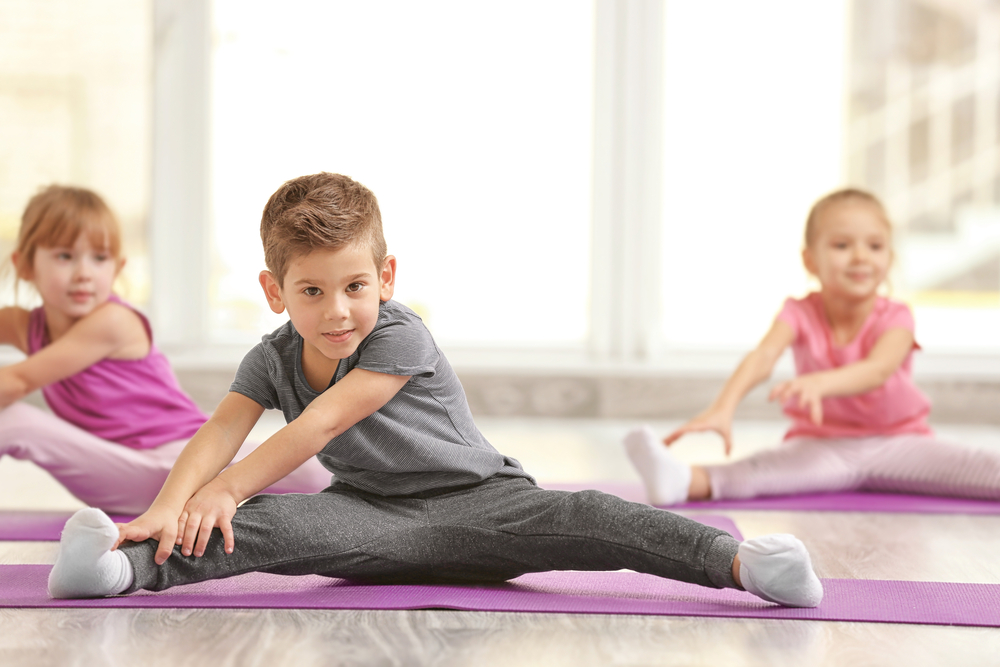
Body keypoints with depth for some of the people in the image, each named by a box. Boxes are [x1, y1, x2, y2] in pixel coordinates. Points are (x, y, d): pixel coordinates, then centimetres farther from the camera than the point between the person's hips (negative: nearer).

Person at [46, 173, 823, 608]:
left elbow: (322, 425, -21)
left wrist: (224, 489, -24)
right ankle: (127, 566, -41)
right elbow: (218, 434, -13)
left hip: (475, 502, -3)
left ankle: (735, 558, -43)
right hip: (373, 513, 4)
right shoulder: (272, 359, 1)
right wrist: (168, 509, -32)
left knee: (572, 518, -30)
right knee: (264, 525, -25)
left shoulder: (402, 338, -15)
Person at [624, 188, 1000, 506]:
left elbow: (877, 370, -31)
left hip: (895, 443, 2)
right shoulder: (801, 314, -7)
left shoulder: (895, 319, -10)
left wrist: (820, 383, -52)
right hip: (822, 445, -1)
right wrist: (724, 408, -47)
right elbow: (761, 358, -26)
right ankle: (689, 482, -57)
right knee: (770, 466, -34)